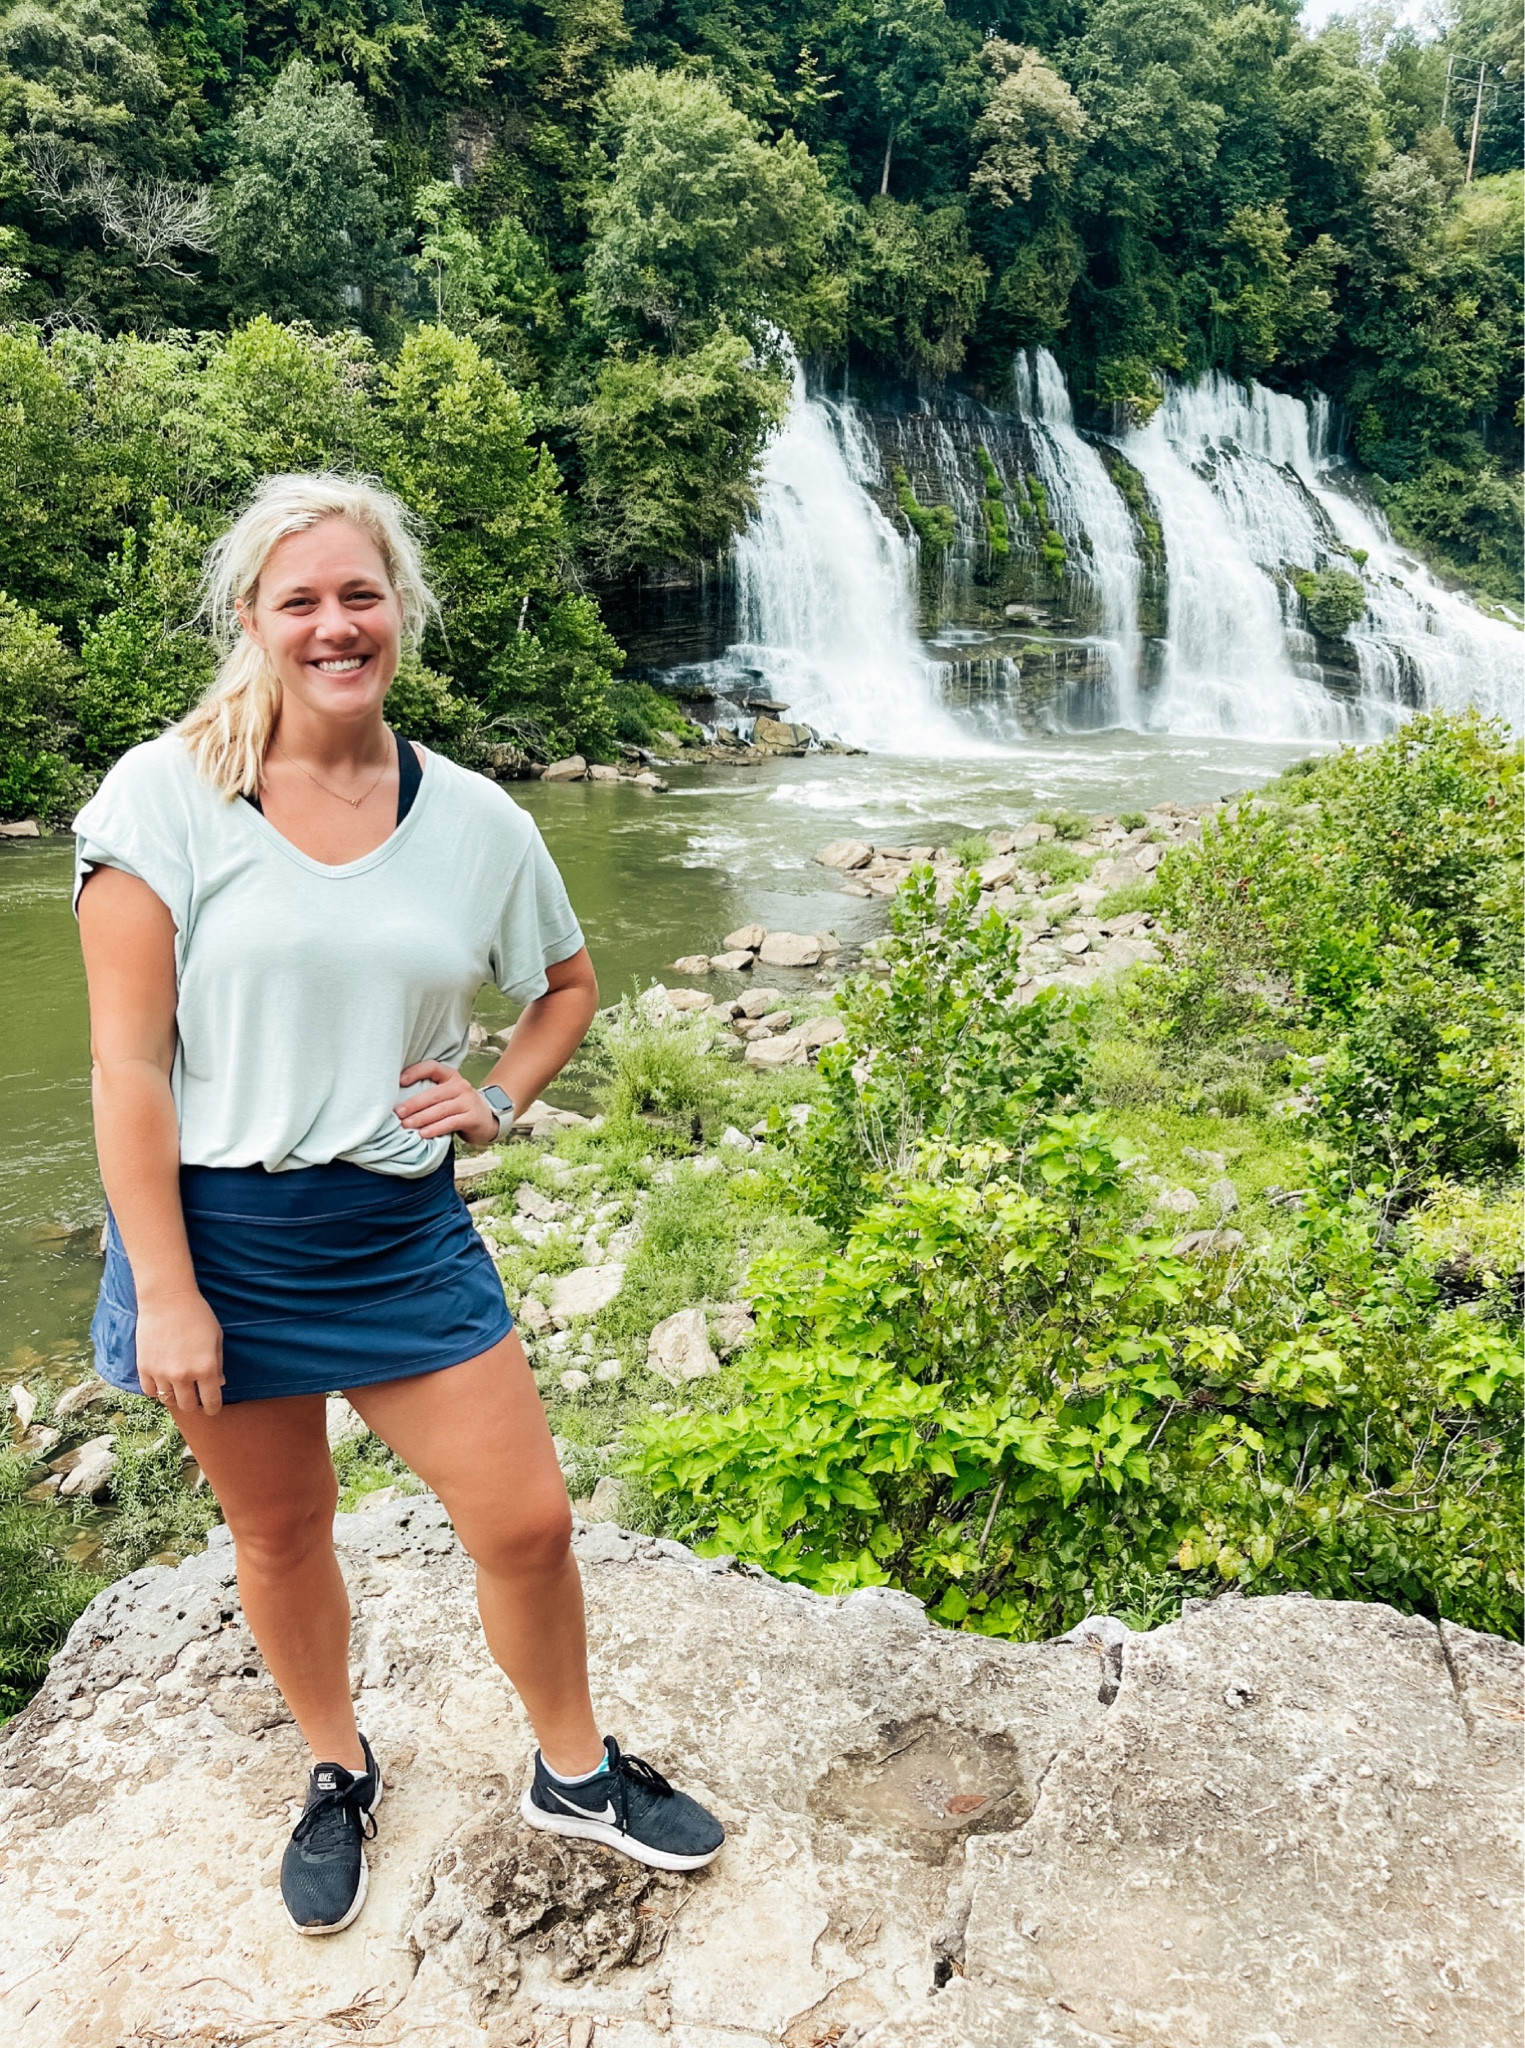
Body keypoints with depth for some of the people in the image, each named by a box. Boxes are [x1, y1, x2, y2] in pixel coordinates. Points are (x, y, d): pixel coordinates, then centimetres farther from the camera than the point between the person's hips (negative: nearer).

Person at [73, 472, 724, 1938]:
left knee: (525, 1521, 6)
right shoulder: (166, 796, -10)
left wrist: (499, 1098, -1)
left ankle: (573, 1773, 34)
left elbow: (569, 985, 16)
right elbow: (127, 1062, -12)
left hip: (405, 1232, 2)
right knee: (280, 1534, 16)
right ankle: (338, 1774, 44)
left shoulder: (472, 817, -1)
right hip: (217, 1227, -2)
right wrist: (165, 1291, -13)